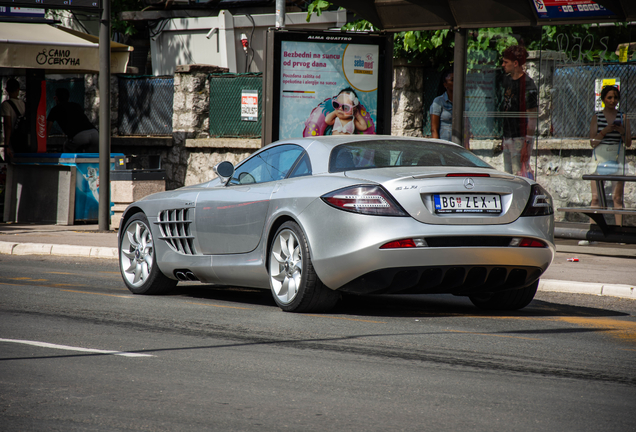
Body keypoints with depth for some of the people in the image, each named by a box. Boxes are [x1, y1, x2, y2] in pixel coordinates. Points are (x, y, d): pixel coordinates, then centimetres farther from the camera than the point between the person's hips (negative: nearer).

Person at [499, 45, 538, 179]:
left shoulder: (527, 85, -15)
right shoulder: (507, 79, 11)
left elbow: (532, 117, -17)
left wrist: (527, 143, -20)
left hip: (521, 137, -9)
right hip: (508, 136, 9)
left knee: (520, 175, -10)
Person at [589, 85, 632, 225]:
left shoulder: (623, 118, 8)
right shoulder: (597, 117, 5)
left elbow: (628, 143, 8)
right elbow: (593, 142, 1)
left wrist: (622, 131, -11)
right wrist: (605, 131, -14)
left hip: (618, 157, 1)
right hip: (600, 157, -1)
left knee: (618, 197, -2)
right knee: (596, 197, -6)